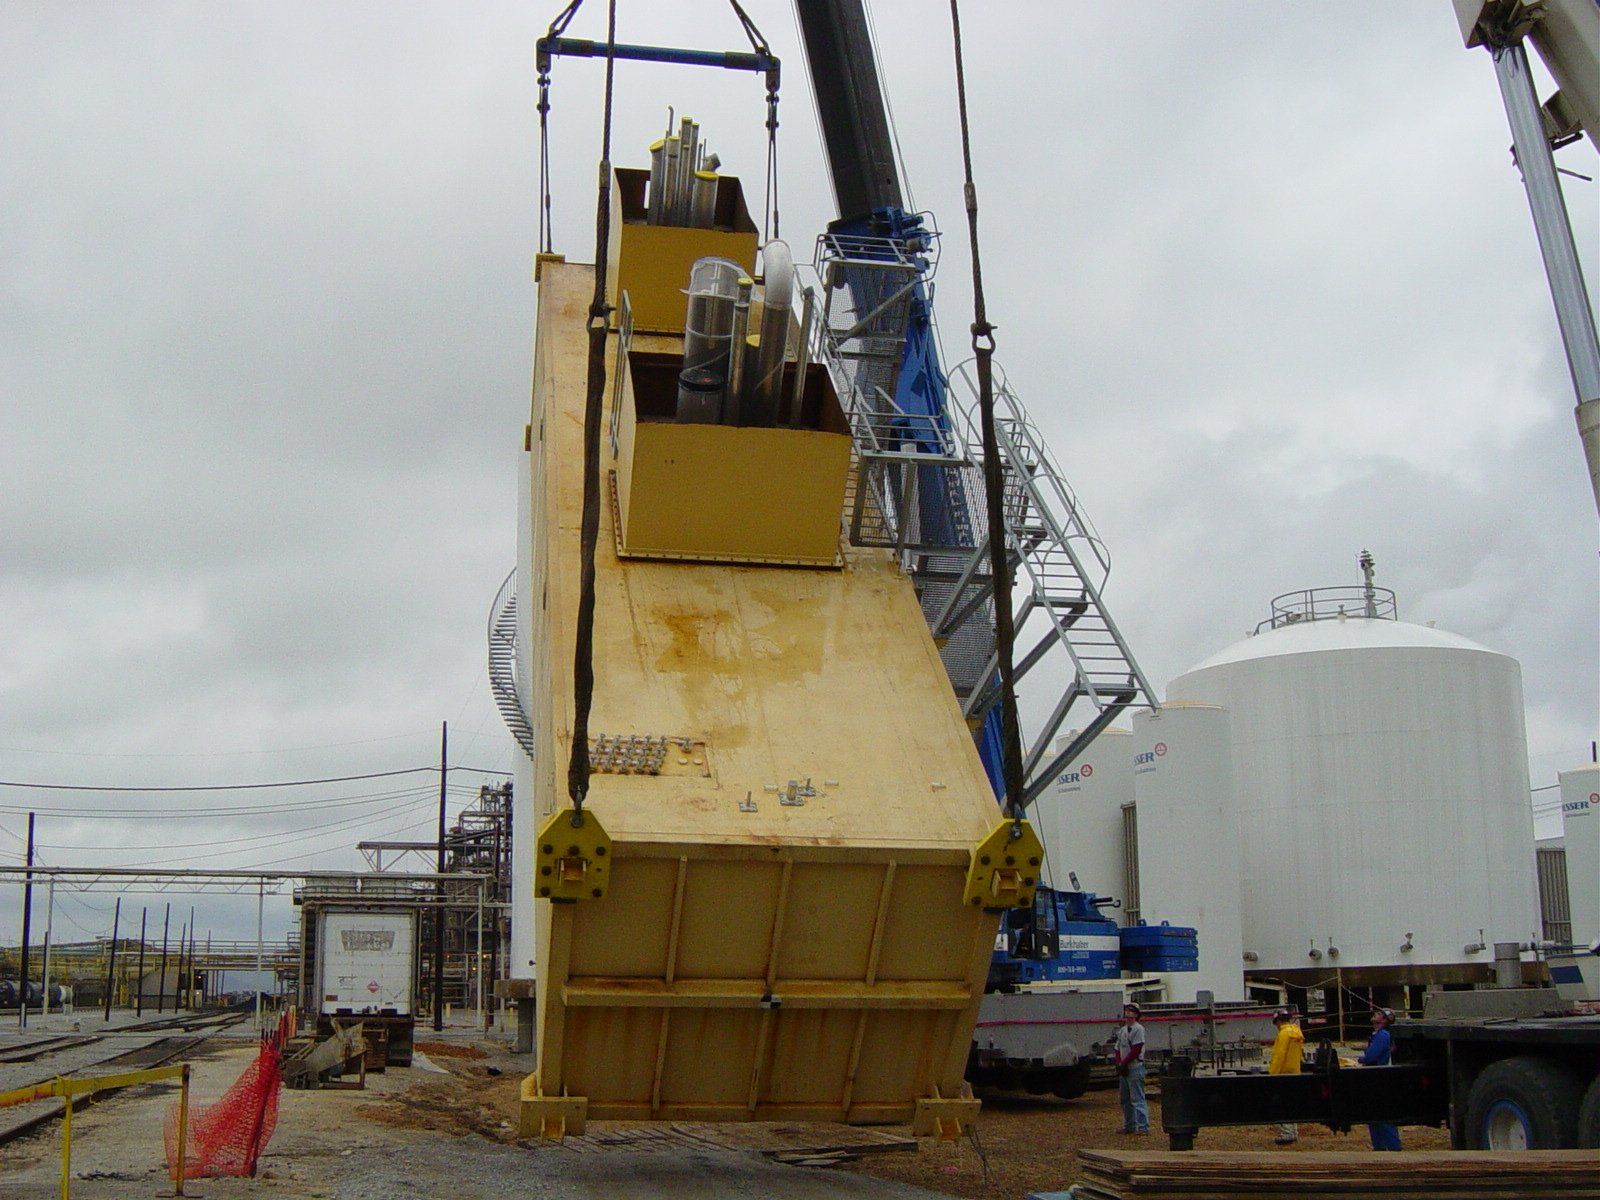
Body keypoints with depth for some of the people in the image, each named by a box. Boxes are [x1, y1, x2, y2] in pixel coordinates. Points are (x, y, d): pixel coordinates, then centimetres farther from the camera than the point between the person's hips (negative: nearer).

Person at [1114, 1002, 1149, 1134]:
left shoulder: (1138, 1029, -9)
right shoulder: (1122, 1030, 16)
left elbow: (1136, 1050, -15)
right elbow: (1118, 1049, 13)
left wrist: (1123, 1063, -14)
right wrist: (1119, 1064, -3)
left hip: (1135, 1068, -9)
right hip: (1123, 1069, 9)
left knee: (1137, 1098, -10)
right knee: (1124, 1098, 13)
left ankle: (1143, 1127, -9)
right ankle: (1129, 1125, 21)